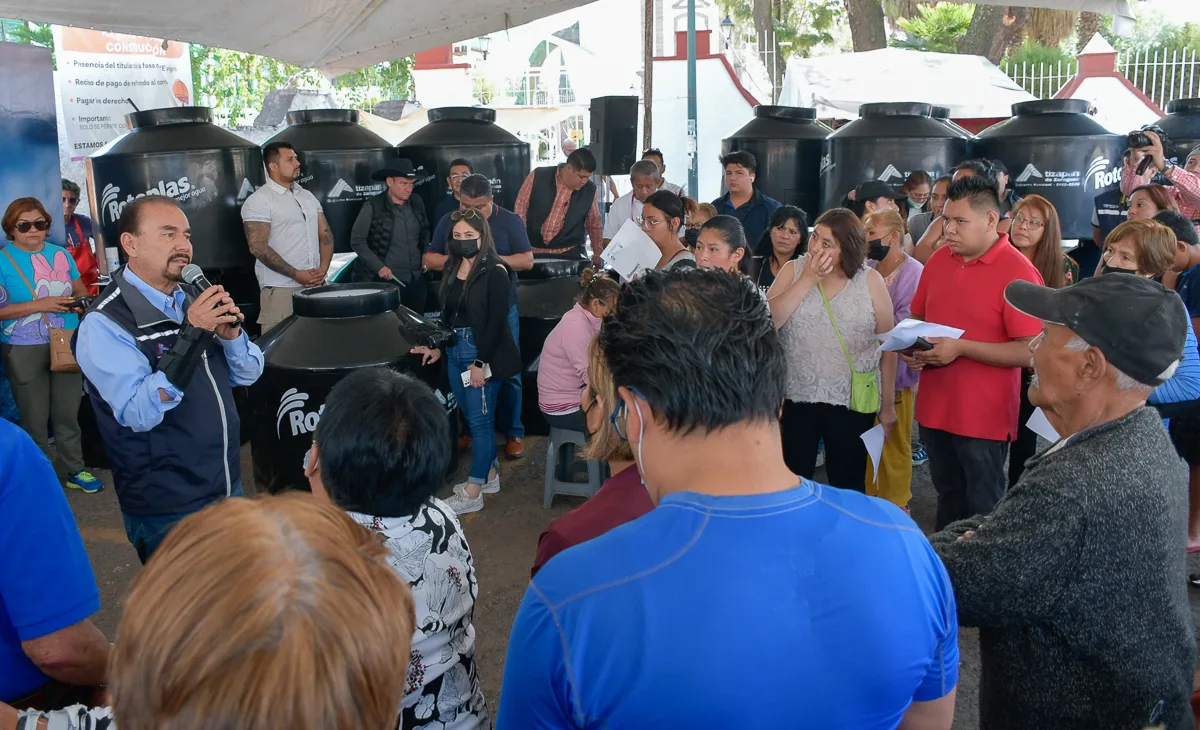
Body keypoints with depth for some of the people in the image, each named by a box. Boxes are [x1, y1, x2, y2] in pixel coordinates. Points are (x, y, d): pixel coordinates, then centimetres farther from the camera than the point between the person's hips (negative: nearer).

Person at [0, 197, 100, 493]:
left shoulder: (61, 254, 4)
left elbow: (81, 291, 14)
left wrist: (80, 302, -9)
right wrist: (39, 305, -21)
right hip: (25, 350, -3)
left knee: (67, 413, 13)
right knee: (35, 417, 7)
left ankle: (75, 471, 25)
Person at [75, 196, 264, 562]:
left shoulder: (194, 299, 4)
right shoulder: (103, 323, -16)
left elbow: (248, 374, 6)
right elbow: (139, 414, -25)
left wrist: (231, 334, -15)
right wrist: (190, 334, -31)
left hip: (229, 487, 7)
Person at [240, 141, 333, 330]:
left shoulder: (308, 196, 15)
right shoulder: (259, 200, -6)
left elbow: (326, 234, 15)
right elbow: (258, 247, -13)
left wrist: (323, 268, -2)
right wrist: (296, 275, -15)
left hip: (316, 285, 6)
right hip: (281, 289, -6)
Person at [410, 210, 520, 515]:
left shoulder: (494, 271, -12)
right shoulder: (452, 267, 10)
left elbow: (497, 321, -16)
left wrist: (481, 363, -19)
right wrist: (438, 347, 10)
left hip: (483, 354, -7)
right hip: (455, 351, 7)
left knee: (479, 421, -2)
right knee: (473, 418, 15)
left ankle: (473, 494, 5)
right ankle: (489, 475, 30)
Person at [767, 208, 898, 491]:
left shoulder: (870, 280, -3)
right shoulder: (793, 271, 0)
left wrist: (888, 405, 3)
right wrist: (808, 280, -16)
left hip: (852, 403, -1)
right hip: (795, 398, 1)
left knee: (848, 486, 13)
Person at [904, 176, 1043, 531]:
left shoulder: (1018, 273, -16)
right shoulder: (939, 259, 4)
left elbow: (1031, 351, -21)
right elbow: (918, 317, 17)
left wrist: (961, 348, -24)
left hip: (984, 416, -6)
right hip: (934, 407, 6)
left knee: (983, 508, 10)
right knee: (948, 496, 22)